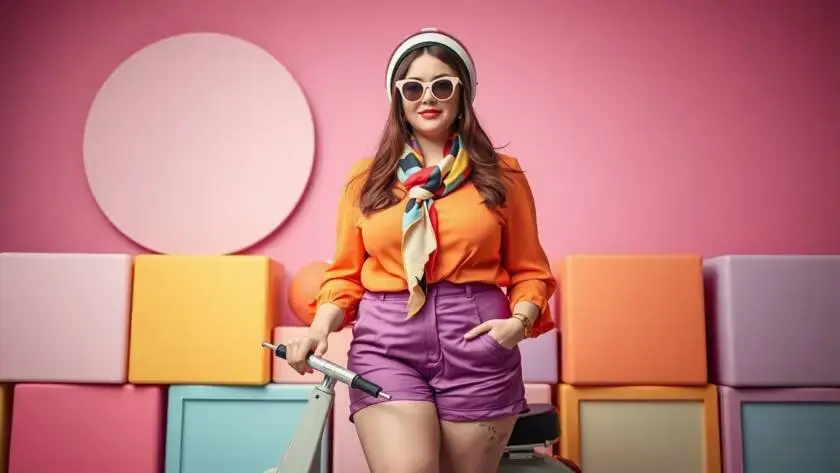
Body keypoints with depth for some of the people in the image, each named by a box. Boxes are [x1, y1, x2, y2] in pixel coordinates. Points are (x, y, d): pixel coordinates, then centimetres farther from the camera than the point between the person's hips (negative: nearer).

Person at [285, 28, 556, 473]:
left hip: (476, 344, 1)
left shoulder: (501, 174, 7)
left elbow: (529, 270, 9)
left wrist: (520, 321, -9)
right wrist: (320, 327, -7)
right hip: (385, 343, 0)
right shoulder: (367, 177, 9)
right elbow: (346, 273, 10)